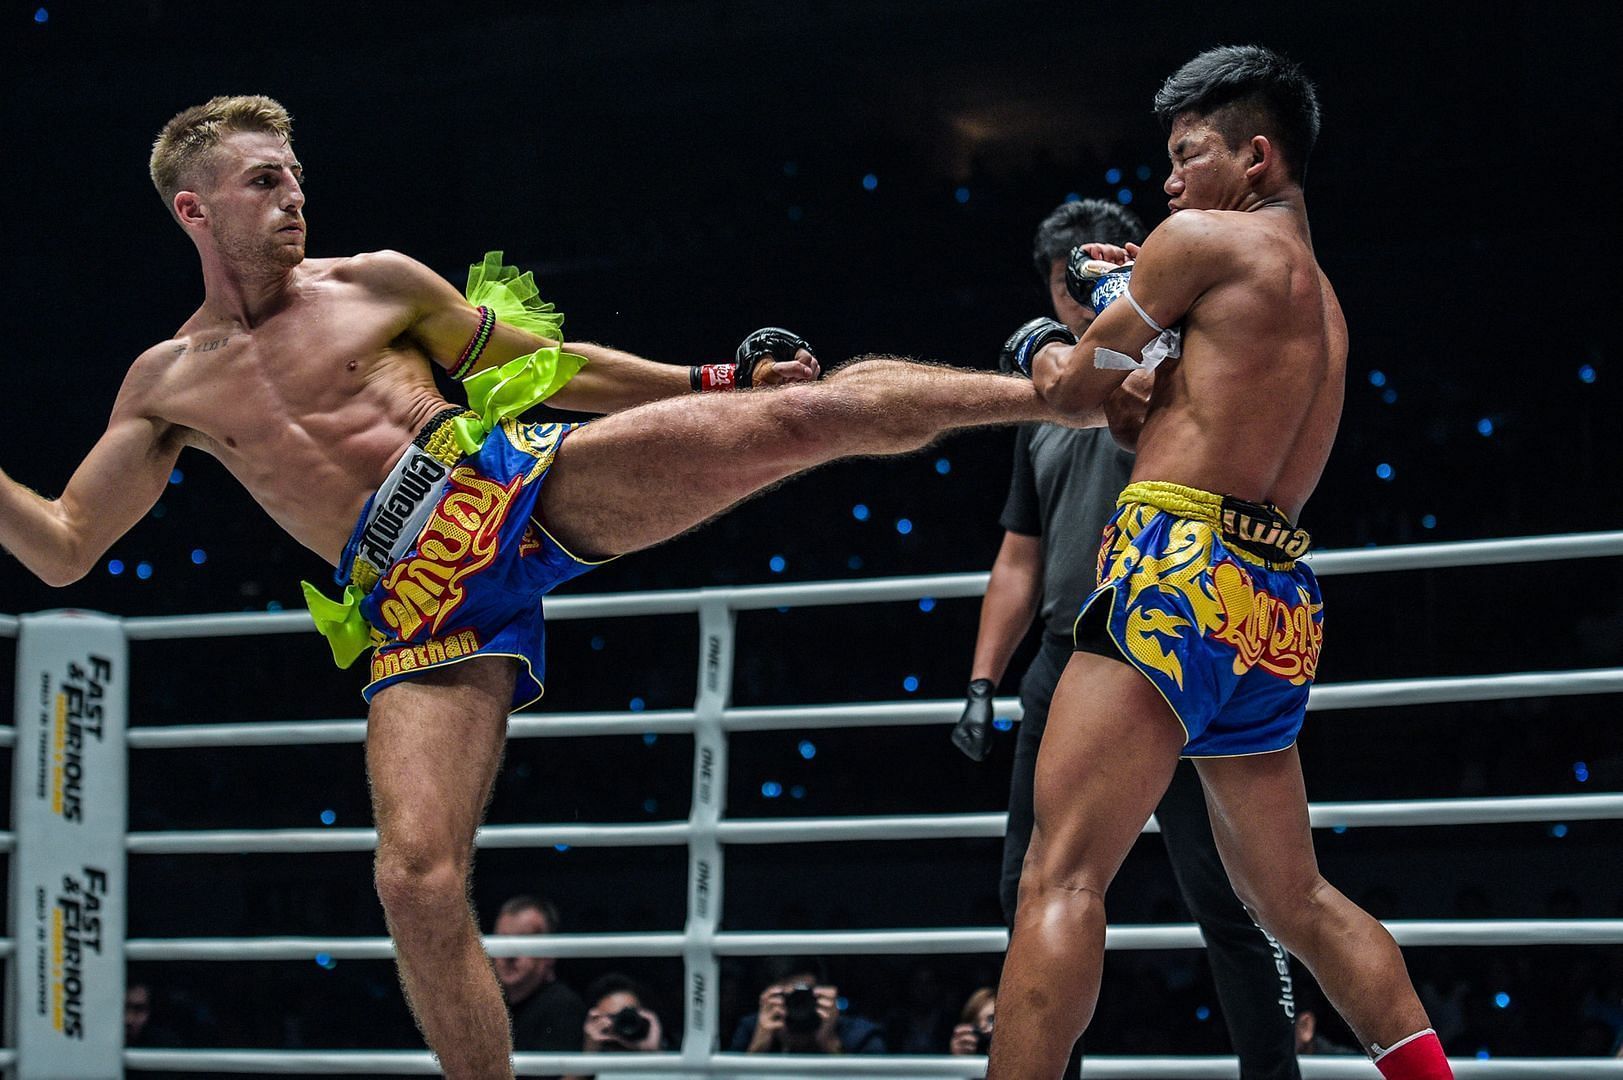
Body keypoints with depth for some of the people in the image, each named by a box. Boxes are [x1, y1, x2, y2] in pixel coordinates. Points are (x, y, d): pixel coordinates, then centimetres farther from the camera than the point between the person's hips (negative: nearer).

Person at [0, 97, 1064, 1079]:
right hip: (415, 595, 0)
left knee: (798, 417, -15)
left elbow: (556, 367, 18)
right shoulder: (168, 383, 13)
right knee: (418, 880, -17)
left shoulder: (375, 284, 11)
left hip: (515, 481, 0)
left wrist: (719, 380, 13)